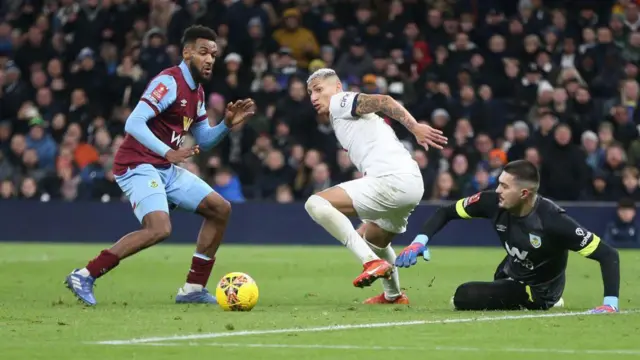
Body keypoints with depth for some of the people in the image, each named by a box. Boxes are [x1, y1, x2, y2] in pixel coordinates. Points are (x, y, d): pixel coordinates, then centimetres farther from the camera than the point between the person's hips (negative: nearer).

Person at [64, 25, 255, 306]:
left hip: (166, 169, 10)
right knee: (159, 228, -29)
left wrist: (227, 124, 4)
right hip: (138, 166, -10)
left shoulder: (196, 92, 14)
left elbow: (204, 140, 22)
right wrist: (168, 152, -34)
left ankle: (193, 288, 11)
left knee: (220, 209, 7)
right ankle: (84, 276, -20)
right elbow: (133, 123, -25)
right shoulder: (169, 82, -15)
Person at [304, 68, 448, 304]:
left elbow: (382, 101, -13)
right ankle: (393, 295, 50)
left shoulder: (340, 102, 5)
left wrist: (414, 127, -27)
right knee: (372, 238, 36)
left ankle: (372, 261, -21)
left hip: (391, 179, -10)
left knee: (316, 203, -17)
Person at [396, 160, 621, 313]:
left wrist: (610, 303, -43)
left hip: (539, 292, -5)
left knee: (465, 297, -22)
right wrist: (421, 240, -21)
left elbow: (608, 255, -32)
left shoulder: (552, 221, -35)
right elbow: (446, 213, -4)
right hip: (509, 277, 5)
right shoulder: (494, 203, -20)